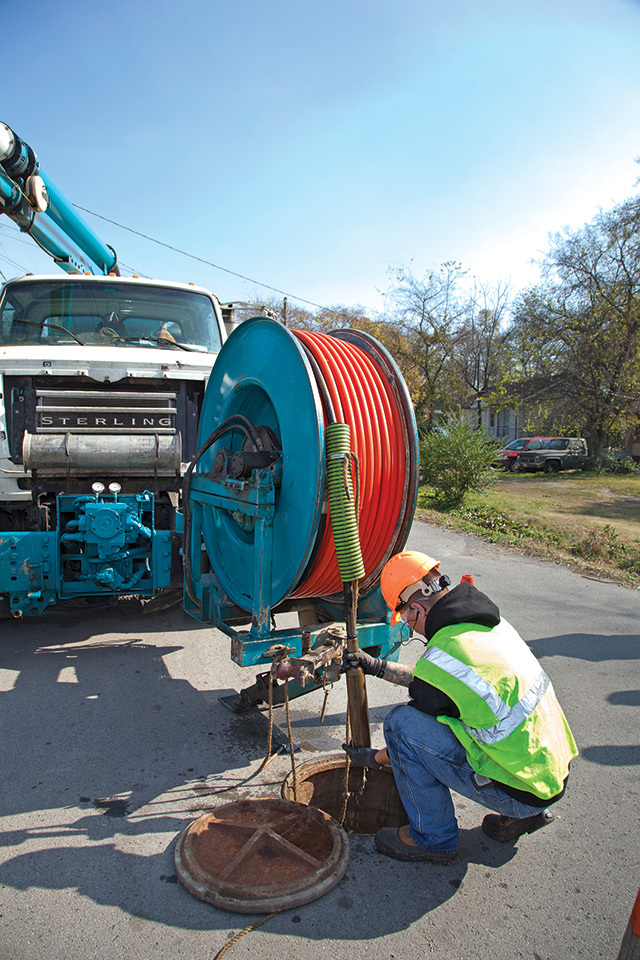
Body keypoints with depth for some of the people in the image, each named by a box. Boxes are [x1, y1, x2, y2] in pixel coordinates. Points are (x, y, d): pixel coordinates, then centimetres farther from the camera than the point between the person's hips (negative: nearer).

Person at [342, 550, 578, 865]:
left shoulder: (441, 657, -23)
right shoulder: (492, 622, 1)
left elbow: (409, 733, -6)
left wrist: (375, 759, 13)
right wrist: (379, 667, 16)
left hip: (521, 791, -8)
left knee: (402, 720, -12)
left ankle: (433, 838, 7)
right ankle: (521, 815, 22)